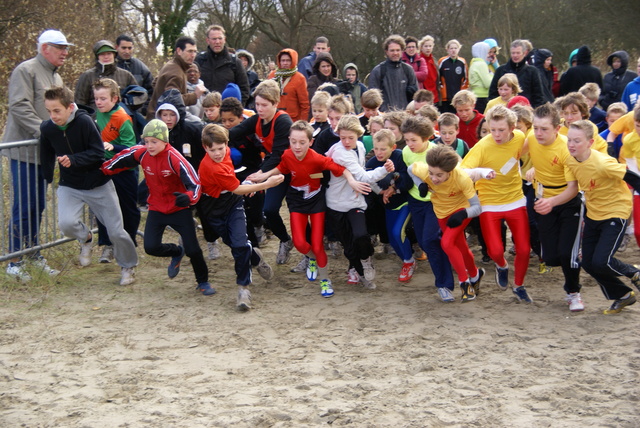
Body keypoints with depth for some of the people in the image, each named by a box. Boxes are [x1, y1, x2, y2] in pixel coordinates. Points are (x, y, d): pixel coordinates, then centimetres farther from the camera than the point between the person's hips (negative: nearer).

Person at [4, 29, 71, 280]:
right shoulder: (26, 71, -10)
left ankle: (32, 252, 24)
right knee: (24, 206, -6)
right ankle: (14, 261, 1)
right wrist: (44, 131, -24)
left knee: (38, 205, 13)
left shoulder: (56, 77, 19)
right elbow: (19, 107, -19)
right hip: (24, 151, -8)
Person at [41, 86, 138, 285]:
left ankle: (128, 266, 29)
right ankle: (86, 238, 12)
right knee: (66, 223, -24)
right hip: (69, 186, 2)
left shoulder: (84, 121, -22)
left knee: (116, 231, 1)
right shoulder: (47, 128, -10)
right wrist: (48, 180, 8)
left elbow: (99, 153, -20)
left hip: (98, 184, -2)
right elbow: (47, 157, 7)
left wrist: (73, 160, -31)